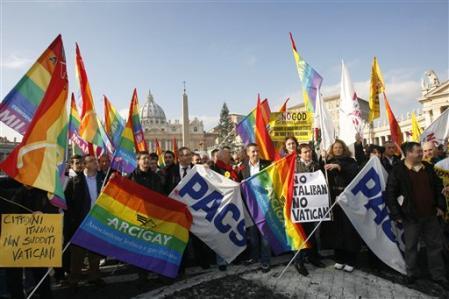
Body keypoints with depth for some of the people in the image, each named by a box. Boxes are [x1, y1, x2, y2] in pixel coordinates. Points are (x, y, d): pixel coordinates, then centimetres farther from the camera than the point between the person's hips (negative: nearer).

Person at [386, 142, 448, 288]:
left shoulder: (428, 167, 5)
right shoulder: (397, 171, -12)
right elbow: (390, 194, -11)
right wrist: (396, 214, -11)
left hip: (431, 214, 5)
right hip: (411, 216, -5)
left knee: (435, 245, 14)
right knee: (411, 246, 10)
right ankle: (412, 273, 27)